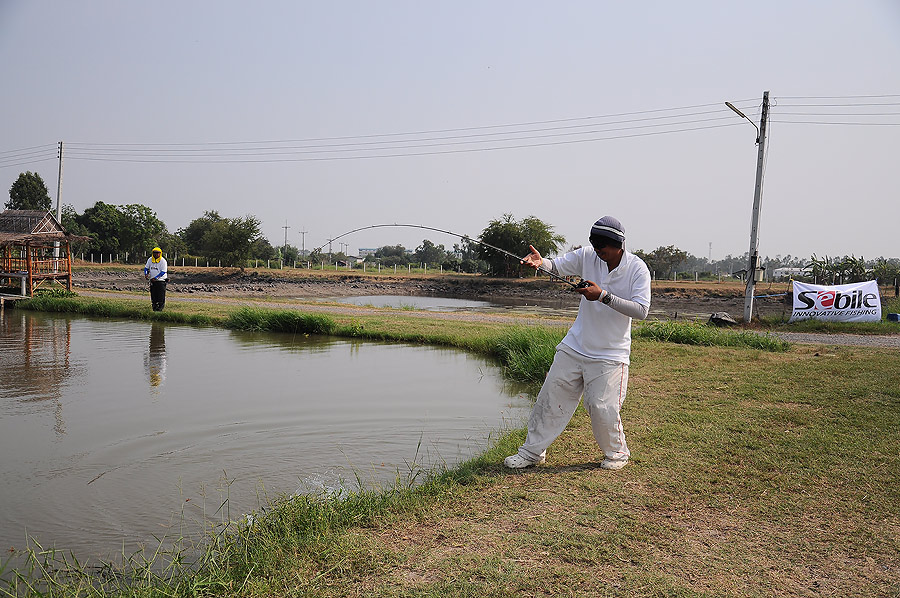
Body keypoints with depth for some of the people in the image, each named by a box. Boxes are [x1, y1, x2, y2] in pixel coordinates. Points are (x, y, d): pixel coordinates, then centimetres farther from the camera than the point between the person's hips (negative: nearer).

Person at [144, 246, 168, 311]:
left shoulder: (163, 261, -10)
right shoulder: (150, 260, 6)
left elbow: (163, 272, -14)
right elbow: (146, 267, 16)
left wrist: (155, 278, -22)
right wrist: (146, 274, -5)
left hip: (160, 281, -5)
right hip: (152, 281, 5)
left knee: (160, 296, -7)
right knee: (153, 295, 9)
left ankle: (160, 307, 1)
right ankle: (154, 307, 19)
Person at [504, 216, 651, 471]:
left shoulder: (637, 268, -12)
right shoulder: (587, 255, -2)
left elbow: (641, 310, -20)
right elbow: (558, 266, -4)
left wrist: (603, 296, -28)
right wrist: (540, 262, -27)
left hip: (610, 354, -4)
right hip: (575, 346, 4)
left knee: (603, 408, -7)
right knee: (551, 396, 5)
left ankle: (616, 452, 23)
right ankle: (533, 451, 21)